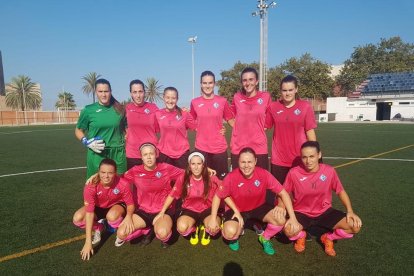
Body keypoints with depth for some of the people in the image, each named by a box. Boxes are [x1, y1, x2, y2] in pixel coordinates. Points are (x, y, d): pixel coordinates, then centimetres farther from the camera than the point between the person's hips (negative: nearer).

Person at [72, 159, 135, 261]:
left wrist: (128, 216, -43)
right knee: (77, 219, -24)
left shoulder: (123, 184, -32)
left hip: (116, 205, -2)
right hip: (98, 207, 2)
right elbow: (89, 212, -31)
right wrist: (88, 241, -32)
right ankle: (98, 228, 6)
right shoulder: (91, 186, -32)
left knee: (112, 216, -37)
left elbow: (130, 204, -18)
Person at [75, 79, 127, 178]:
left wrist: (124, 143, 2)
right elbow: (78, 130, 8)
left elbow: (125, 129, 16)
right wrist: (87, 142, -8)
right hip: (97, 154, -1)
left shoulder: (119, 109, 5)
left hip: (118, 154, 2)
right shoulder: (88, 110, 0)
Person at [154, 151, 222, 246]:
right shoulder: (183, 179, -9)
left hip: (207, 209, -1)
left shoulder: (211, 179, -11)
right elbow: (172, 196, 0)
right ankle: (194, 230, 9)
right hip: (189, 210, 1)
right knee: (182, 228, -31)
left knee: (214, 227, -31)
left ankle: (205, 230, 9)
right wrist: (162, 212, -6)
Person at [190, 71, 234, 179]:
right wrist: (200, 130, 1)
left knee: (222, 179, 7)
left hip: (220, 147, 0)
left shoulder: (222, 101, -1)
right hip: (201, 147, 0)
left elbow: (231, 120, 9)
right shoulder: (195, 102, 1)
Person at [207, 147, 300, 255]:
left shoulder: (263, 174, -23)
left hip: (259, 207, 2)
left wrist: (292, 217, -21)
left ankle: (265, 238, 11)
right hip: (237, 209, -2)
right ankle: (235, 237, 12)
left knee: (281, 220, -22)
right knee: (230, 232, -29)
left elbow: (283, 193, -16)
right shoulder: (231, 177, -26)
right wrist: (213, 219, -17)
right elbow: (217, 196, -12)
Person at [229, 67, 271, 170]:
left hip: (259, 148, -1)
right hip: (238, 149, 2)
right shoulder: (237, 97, 2)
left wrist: (258, 128, 4)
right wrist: (243, 128, 10)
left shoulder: (266, 96, -1)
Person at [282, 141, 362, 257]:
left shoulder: (329, 171, -14)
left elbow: (340, 191, 1)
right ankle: (301, 235, 9)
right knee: (289, 231, -32)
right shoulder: (294, 173, -19)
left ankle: (327, 238, 12)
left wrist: (350, 211, -12)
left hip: (324, 212, 2)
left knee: (355, 226, -18)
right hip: (301, 212, -2)